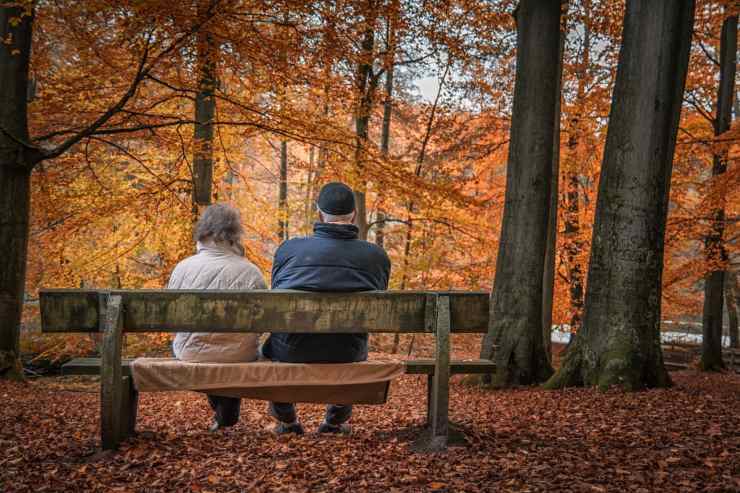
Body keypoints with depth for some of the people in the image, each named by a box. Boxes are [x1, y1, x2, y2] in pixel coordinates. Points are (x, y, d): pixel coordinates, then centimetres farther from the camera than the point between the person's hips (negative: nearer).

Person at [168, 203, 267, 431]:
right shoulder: (250, 273, -14)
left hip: (191, 355, 1)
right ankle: (227, 416, 44)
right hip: (238, 358, -1)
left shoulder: (182, 268, -9)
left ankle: (221, 409, 46)